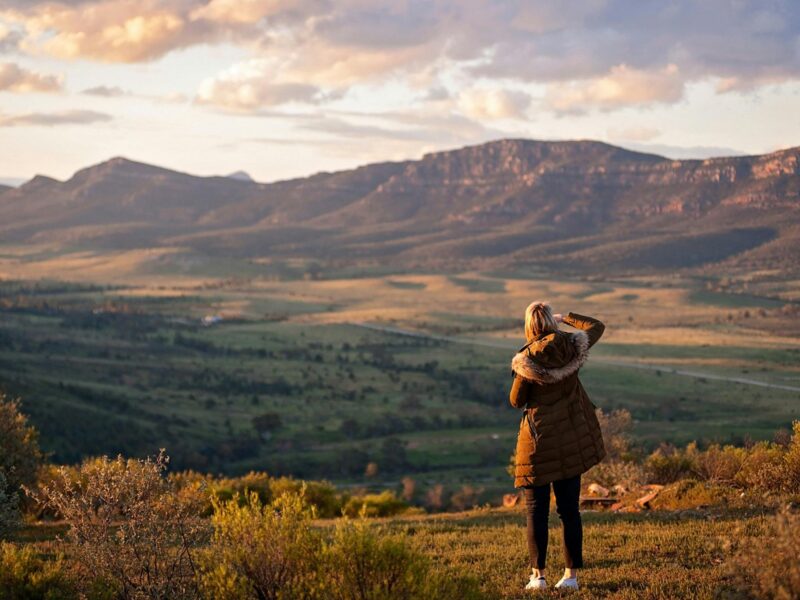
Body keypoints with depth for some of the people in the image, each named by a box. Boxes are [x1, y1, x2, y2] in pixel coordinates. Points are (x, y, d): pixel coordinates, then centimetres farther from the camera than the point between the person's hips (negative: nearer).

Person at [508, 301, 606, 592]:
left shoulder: (527, 359, -14)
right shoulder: (571, 346, -5)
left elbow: (516, 401, -5)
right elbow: (597, 326, 16)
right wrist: (567, 318, 27)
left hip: (538, 441, -4)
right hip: (570, 441, 4)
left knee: (536, 510, 4)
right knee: (569, 509, 9)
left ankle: (538, 575, 0)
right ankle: (572, 574, 9)